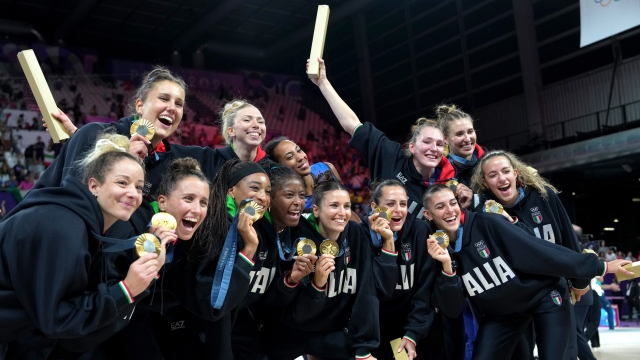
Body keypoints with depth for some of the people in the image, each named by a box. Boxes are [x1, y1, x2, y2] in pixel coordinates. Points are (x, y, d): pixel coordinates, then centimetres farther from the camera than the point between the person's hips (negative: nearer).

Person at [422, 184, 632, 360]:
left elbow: (539, 250, -18)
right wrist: (447, 268, -28)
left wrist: (599, 267, -16)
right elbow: (453, 310, -12)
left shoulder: (485, 224, -20)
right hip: (501, 314, 4)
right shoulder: (436, 249, -8)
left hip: (544, 299, -3)